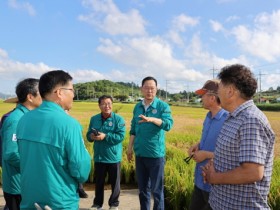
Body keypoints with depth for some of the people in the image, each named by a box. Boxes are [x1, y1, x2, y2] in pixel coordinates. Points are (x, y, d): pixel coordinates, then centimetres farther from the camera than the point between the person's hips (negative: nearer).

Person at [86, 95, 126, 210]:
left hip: (114, 157, -3)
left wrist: (105, 136, -24)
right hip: (98, 157, 3)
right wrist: (91, 136, -14)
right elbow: (88, 134, 9)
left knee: (115, 183, 10)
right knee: (98, 182, 17)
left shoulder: (118, 119, -9)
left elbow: (121, 136, -17)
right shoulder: (94, 119, 4)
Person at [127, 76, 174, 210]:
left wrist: (151, 119, -39)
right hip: (140, 154, 5)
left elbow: (168, 124, -23)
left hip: (156, 154, -4)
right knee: (143, 188, 16)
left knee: (156, 189, 4)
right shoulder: (138, 107, 8)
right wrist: (130, 148, 11)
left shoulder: (163, 106, -7)